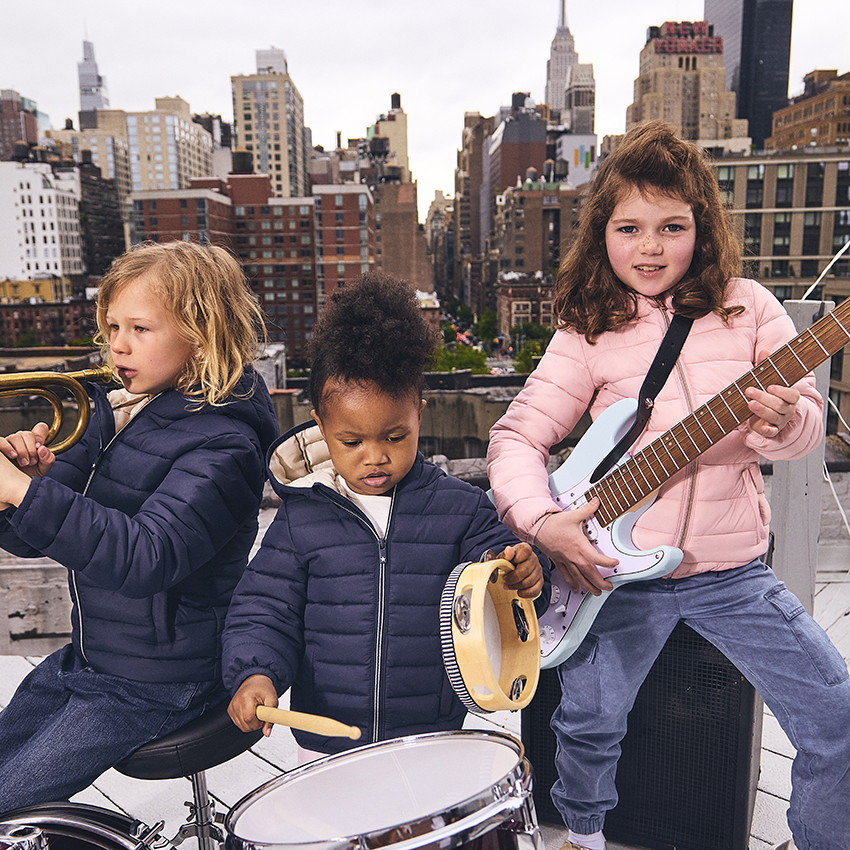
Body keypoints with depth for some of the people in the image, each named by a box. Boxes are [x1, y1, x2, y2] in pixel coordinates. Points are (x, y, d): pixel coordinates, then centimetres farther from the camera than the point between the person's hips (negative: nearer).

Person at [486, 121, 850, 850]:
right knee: (589, 721, -1)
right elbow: (517, 434, -5)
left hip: (732, 567, 2)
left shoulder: (746, 306, 0)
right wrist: (541, 520, -21)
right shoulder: (588, 333, -4)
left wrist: (786, 423, -25)